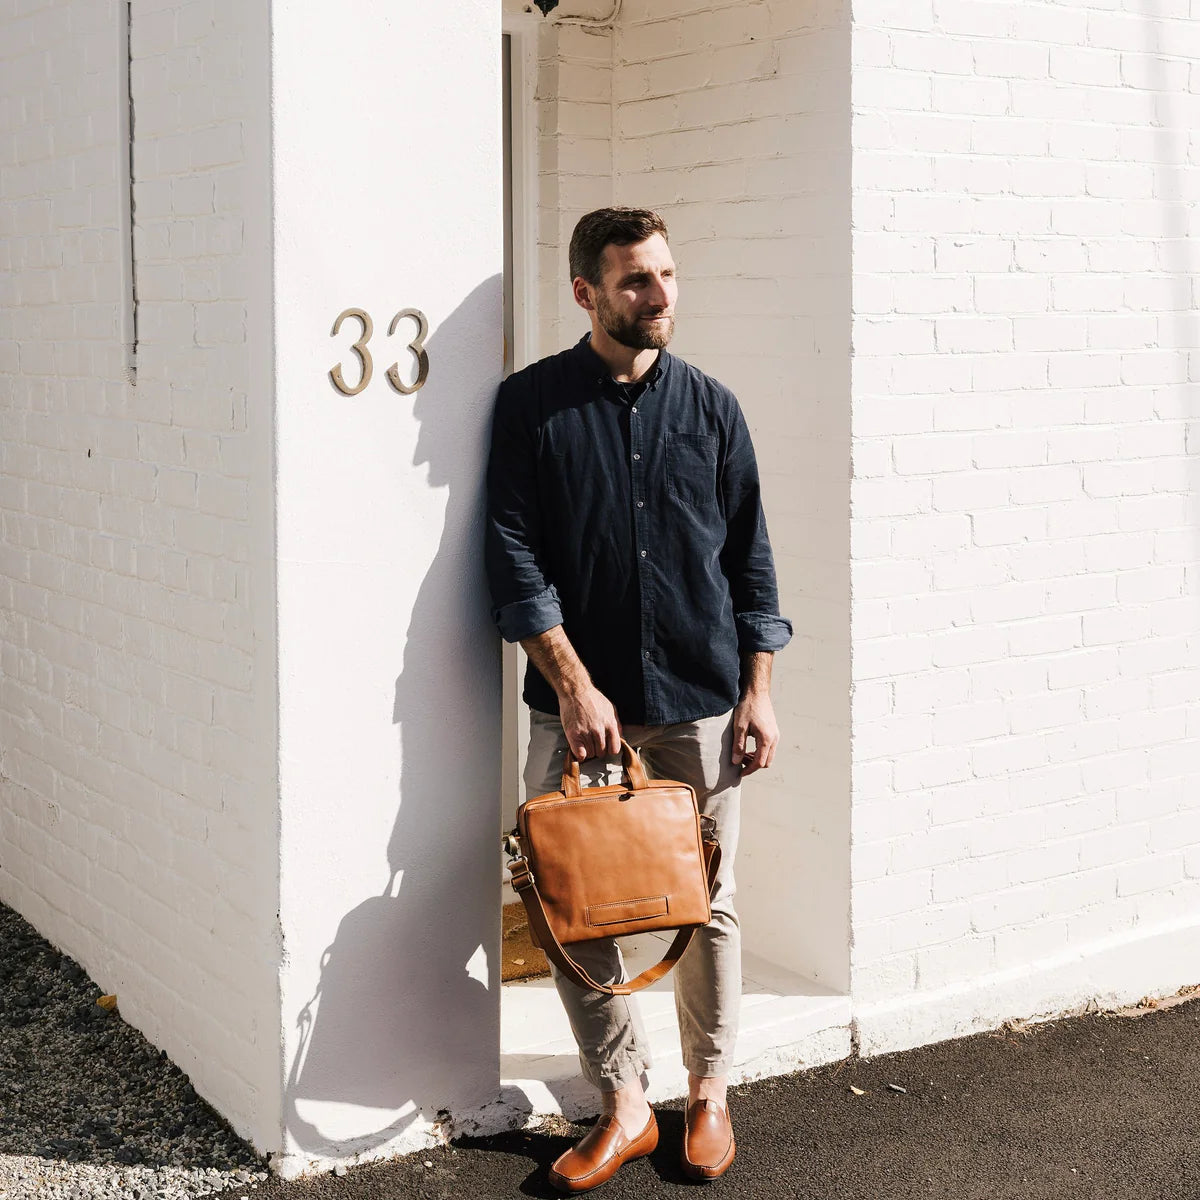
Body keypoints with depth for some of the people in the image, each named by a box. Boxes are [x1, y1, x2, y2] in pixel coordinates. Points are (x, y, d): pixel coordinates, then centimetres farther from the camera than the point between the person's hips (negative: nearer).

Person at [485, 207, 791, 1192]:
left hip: (700, 700, 1)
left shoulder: (710, 406, 8)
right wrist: (574, 685, -12)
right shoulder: (532, 403, 1)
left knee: (708, 901, 7)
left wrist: (758, 691, 3)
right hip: (579, 699, -1)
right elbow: (515, 557, -5)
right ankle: (623, 1105, 14)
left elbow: (751, 559, 10)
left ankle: (709, 1092, 24)